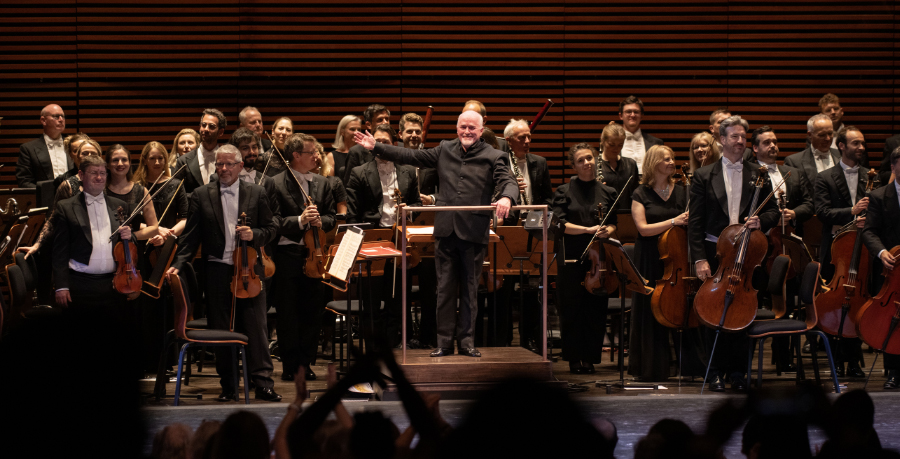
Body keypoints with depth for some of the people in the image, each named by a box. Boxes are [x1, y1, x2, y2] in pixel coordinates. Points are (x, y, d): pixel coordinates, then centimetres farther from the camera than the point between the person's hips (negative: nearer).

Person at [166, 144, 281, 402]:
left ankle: (263, 384, -3)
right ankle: (228, 386, 12)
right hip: (216, 271, 1)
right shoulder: (201, 196, 6)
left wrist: (254, 235, -11)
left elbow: (270, 229, 10)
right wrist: (179, 264, -7)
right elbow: (191, 236, 3)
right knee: (220, 330, 4)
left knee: (256, 329, -5)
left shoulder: (256, 194, 7)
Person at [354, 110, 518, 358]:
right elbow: (411, 156, 14)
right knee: (445, 288, 6)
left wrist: (506, 198, -33)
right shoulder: (445, 150, 11)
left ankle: (467, 340, 14)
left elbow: (508, 181, -10)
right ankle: (444, 341, 12)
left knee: (469, 289, 6)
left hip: (474, 232, -2)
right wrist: (376, 147, 10)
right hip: (446, 229, 3)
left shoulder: (493, 157, 1)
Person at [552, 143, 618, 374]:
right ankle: (574, 359, 6)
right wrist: (588, 229, -18)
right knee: (572, 309, -1)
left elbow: (613, 223, 14)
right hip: (572, 257, -2)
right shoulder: (564, 191, 4)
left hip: (599, 257, 2)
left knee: (596, 309, 0)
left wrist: (607, 231, -9)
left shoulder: (607, 192, 11)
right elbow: (560, 224, -6)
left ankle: (590, 357, 9)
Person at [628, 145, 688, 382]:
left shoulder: (682, 193, 8)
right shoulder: (641, 195, 2)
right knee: (650, 315, 1)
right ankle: (649, 369, 10)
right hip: (650, 262, -1)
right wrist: (674, 221, -16)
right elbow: (644, 228, -9)